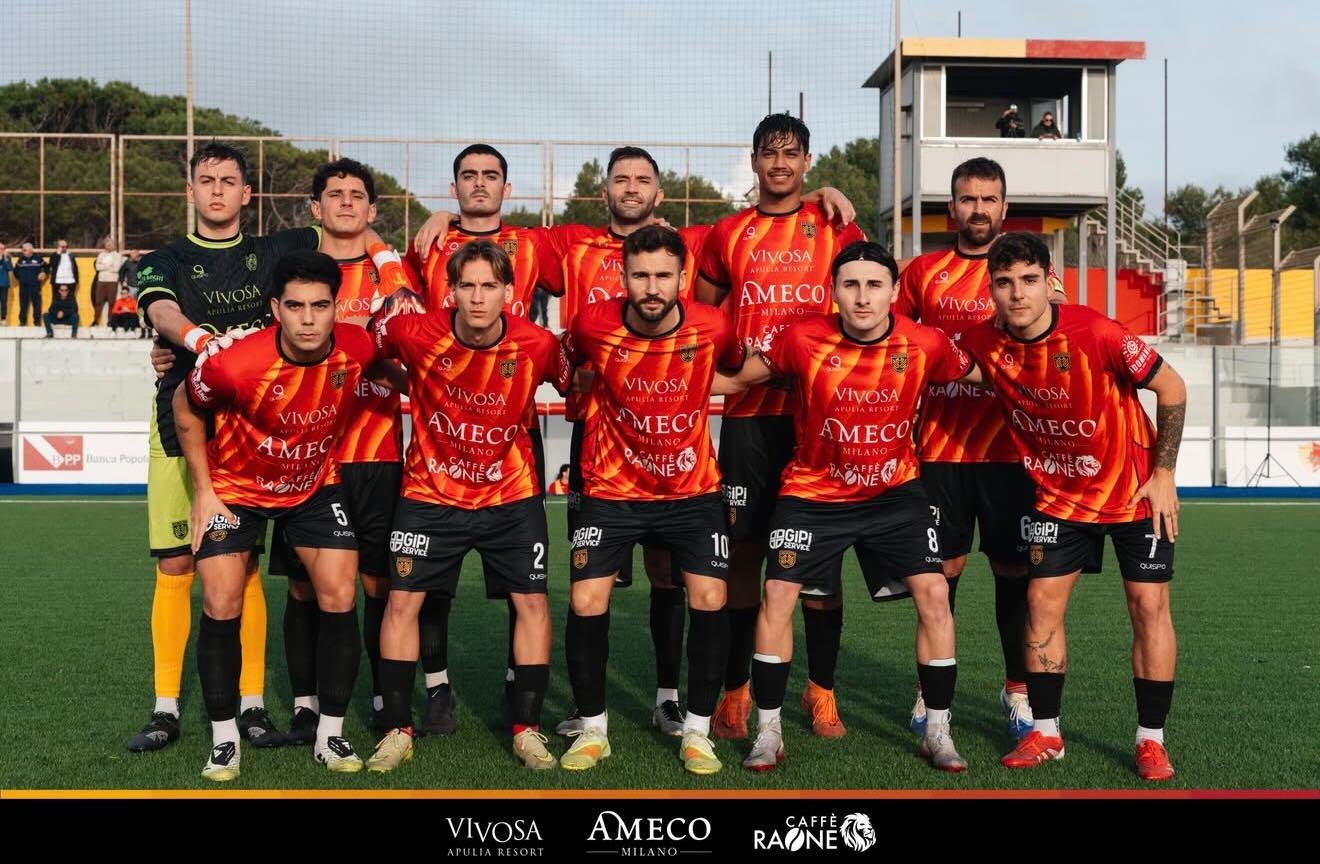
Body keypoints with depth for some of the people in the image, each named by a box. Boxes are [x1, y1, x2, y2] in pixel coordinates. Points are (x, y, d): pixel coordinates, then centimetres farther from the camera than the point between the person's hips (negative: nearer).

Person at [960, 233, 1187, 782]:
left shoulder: (1096, 334, -27)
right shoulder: (983, 343, -16)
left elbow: (1171, 388, -14)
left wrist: (1163, 473, -13)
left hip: (1134, 488, -3)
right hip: (1058, 494, 3)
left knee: (1148, 604, -2)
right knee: (1043, 600, 0)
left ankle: (1151, 740, 10)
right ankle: (1045, 734, 13)